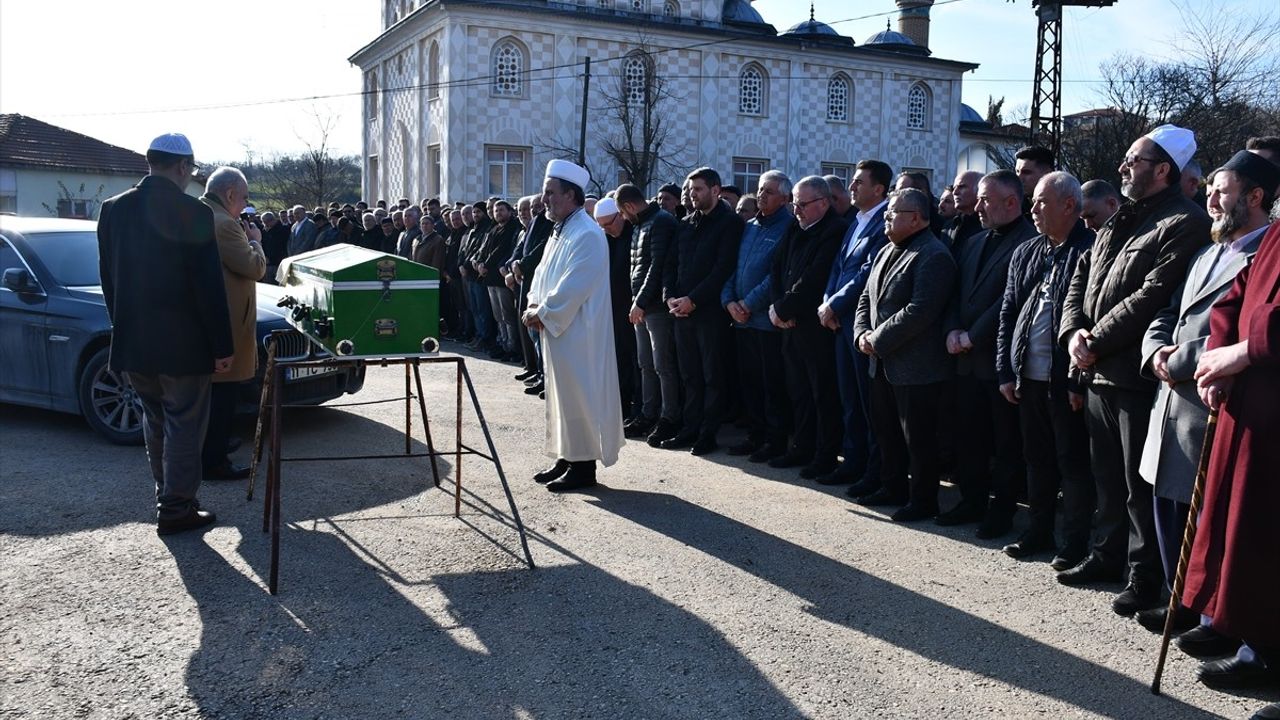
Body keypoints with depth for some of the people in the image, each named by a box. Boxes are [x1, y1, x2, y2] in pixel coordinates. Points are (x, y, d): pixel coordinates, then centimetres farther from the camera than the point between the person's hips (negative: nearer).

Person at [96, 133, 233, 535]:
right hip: (182, 343, -6)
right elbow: (209, 286, -14)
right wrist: (222, 346, -9)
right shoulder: (193, 213, -15)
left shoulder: (113, 210, 3)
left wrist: (123, 327, 19)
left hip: (132, 340, 6)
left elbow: (108, 278, 10)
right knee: (184, 425, 5)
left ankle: (168, 496, 30)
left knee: (155, 421, 20)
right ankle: (176, 509, 11)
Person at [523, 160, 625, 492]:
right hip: (556, 330, 10)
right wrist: (534, 305, 0)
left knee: (579, 397, -2)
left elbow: (572, 289, -22)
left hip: (577, 335, -9)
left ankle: (584, 467, 7)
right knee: (562, 396, 15)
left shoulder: (587, 235, -17)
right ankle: (567, 458, 25)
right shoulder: (560, 233, 13)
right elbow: (543, 274, 18)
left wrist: (542, 314, -14)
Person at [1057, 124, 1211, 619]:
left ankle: (1147, 576, 14)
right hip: (1099, 372, 9)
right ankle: (1107, 554, 33)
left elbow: (1150, 296, -21)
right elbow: (1081, 276, 14)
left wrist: (1096, 342, -16)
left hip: (1136, 374, -9)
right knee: (1106, 473, 19)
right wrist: (1074, 329, -2)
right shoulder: (1120, 221, 16)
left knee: (1140, 484, 1)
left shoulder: (1185, 224, -13)